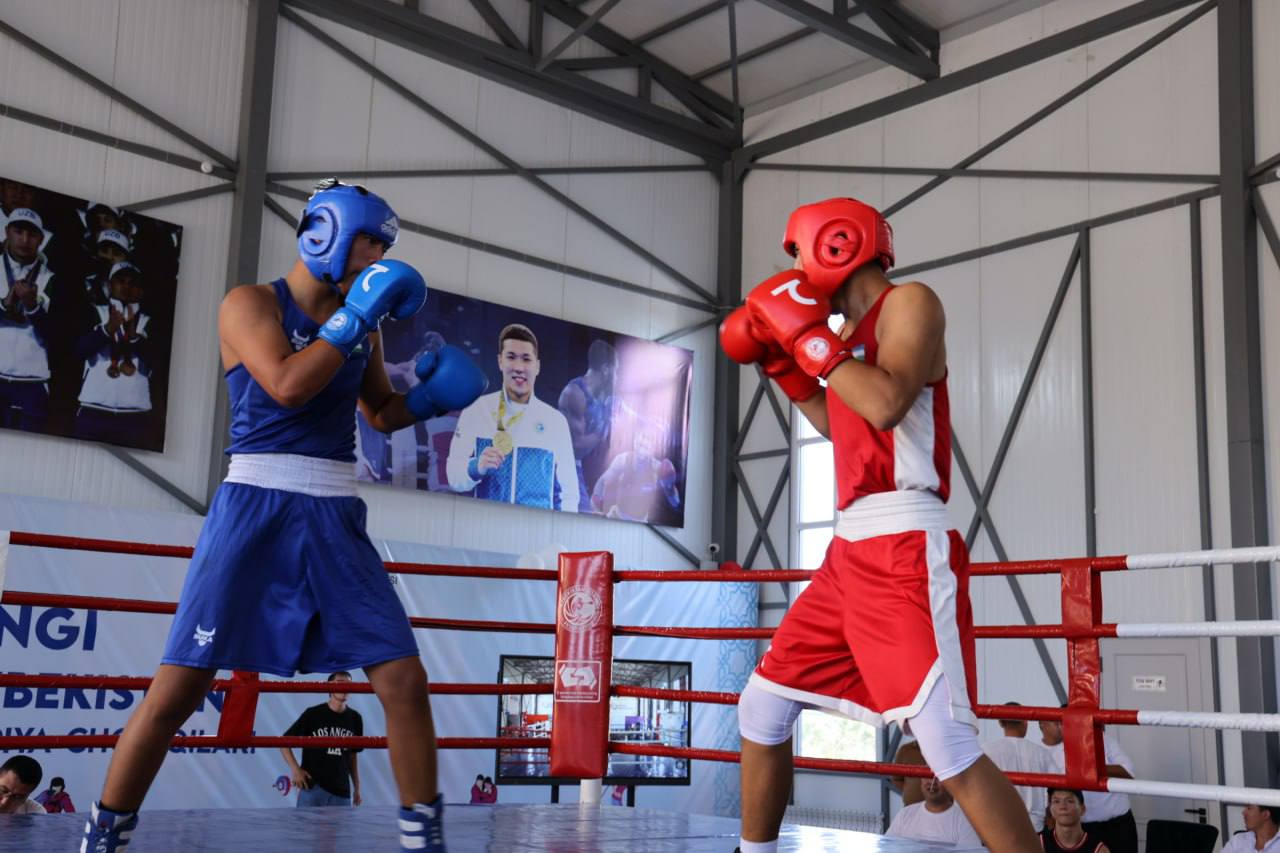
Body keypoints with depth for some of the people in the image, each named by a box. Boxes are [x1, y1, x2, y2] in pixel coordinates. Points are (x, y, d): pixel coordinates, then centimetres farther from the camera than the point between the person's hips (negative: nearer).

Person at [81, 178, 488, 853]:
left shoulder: (361, 325, 15)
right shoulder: (250, 303, -1)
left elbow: (381, 412, 28)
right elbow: (287, 386, -19)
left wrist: (428, 397, 8)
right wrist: (355, 318, -14)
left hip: (334, 516, 5)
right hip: (256, 506, -5)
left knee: (404, 681, -3)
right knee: (178, 687, -8)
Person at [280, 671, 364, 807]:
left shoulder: (354, 718, 6)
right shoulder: (313, 714, -4)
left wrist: (357, 788, 13)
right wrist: (295, 769, -10)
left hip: (342, 791, 3)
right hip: (312, 786, -3)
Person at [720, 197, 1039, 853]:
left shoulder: (909, 303, -4)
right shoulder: (850, 332, 19)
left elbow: (886, 406, -21)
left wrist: (808, 334, -13)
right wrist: (784, 365, 24)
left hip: (905, 553, -9)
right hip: (851, 554, 9)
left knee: (949, 748, -17)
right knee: (761, 707, 15)